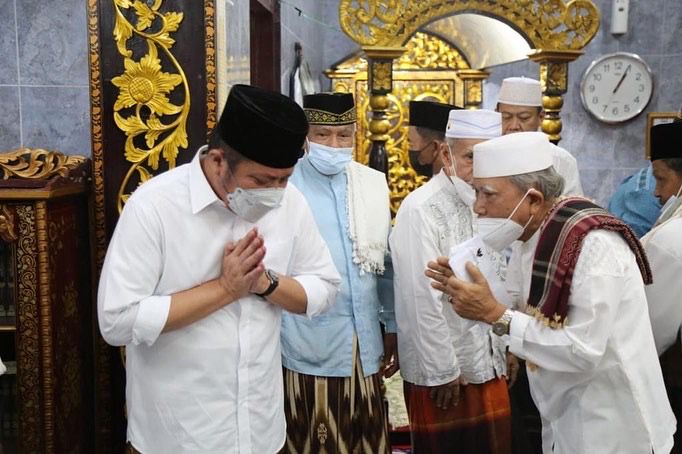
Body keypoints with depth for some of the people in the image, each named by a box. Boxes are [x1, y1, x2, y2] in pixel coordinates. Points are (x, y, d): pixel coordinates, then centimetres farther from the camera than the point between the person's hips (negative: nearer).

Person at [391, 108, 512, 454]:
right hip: (442, 374, -6)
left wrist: (505, 350, 12)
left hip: (489, 366, 7)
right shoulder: (421, 210, -18)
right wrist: (443, 371, -14)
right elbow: (422, 301, -18)